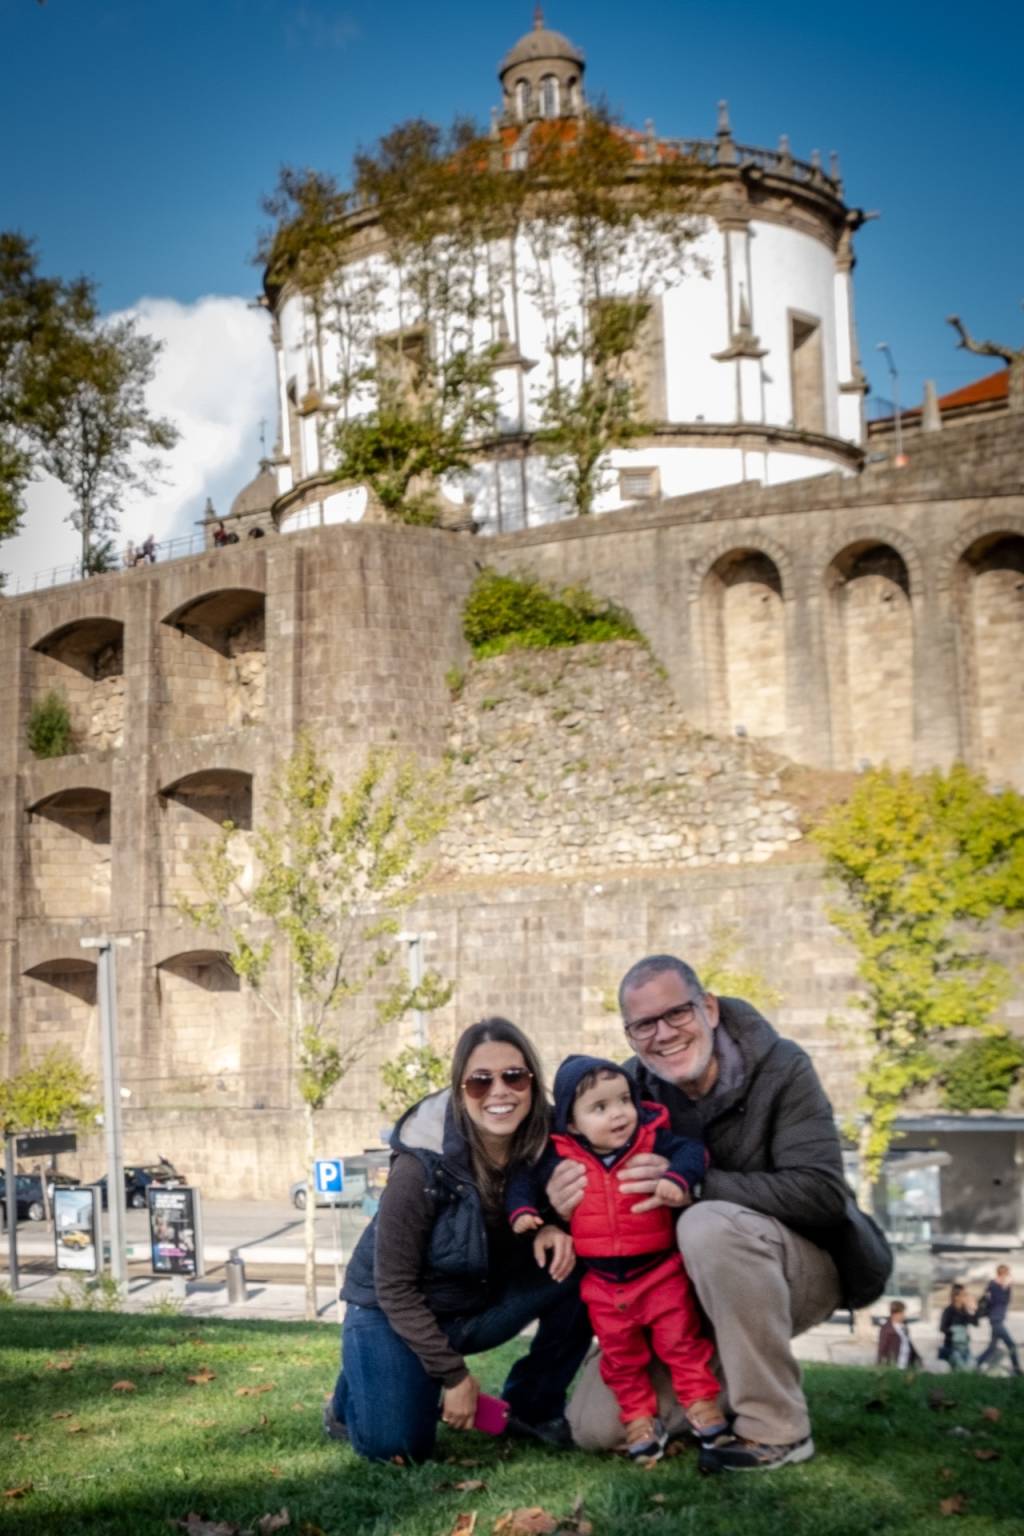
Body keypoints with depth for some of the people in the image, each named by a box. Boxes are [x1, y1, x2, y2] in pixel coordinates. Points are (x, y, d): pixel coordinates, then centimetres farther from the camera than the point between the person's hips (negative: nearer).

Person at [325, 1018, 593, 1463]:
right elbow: (394, 1288, -20)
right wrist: (453, 1374, -18)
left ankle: (532, 1405, 1)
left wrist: (550, 1232, -22)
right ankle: (354, 1398, 13)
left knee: (581, 1268, -18)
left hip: (484, 1305, 5)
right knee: (396, 1446, -23)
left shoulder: (541, 1143, -16)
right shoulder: (423, 1166, -29)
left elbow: (548, 1213, 3)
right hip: (395, 1313, -4)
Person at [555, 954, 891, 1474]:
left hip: (793, 1267, -4)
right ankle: (723, 1379, 16)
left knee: (709, 1225, -37)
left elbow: (821, 1192, -27)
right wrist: (567, 1208, -27)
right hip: (680, 1288, 4)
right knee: (596, 1425, -10)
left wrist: (694, 1186, -36)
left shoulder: (780, 1069, -16)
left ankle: (777, 1430, -22)